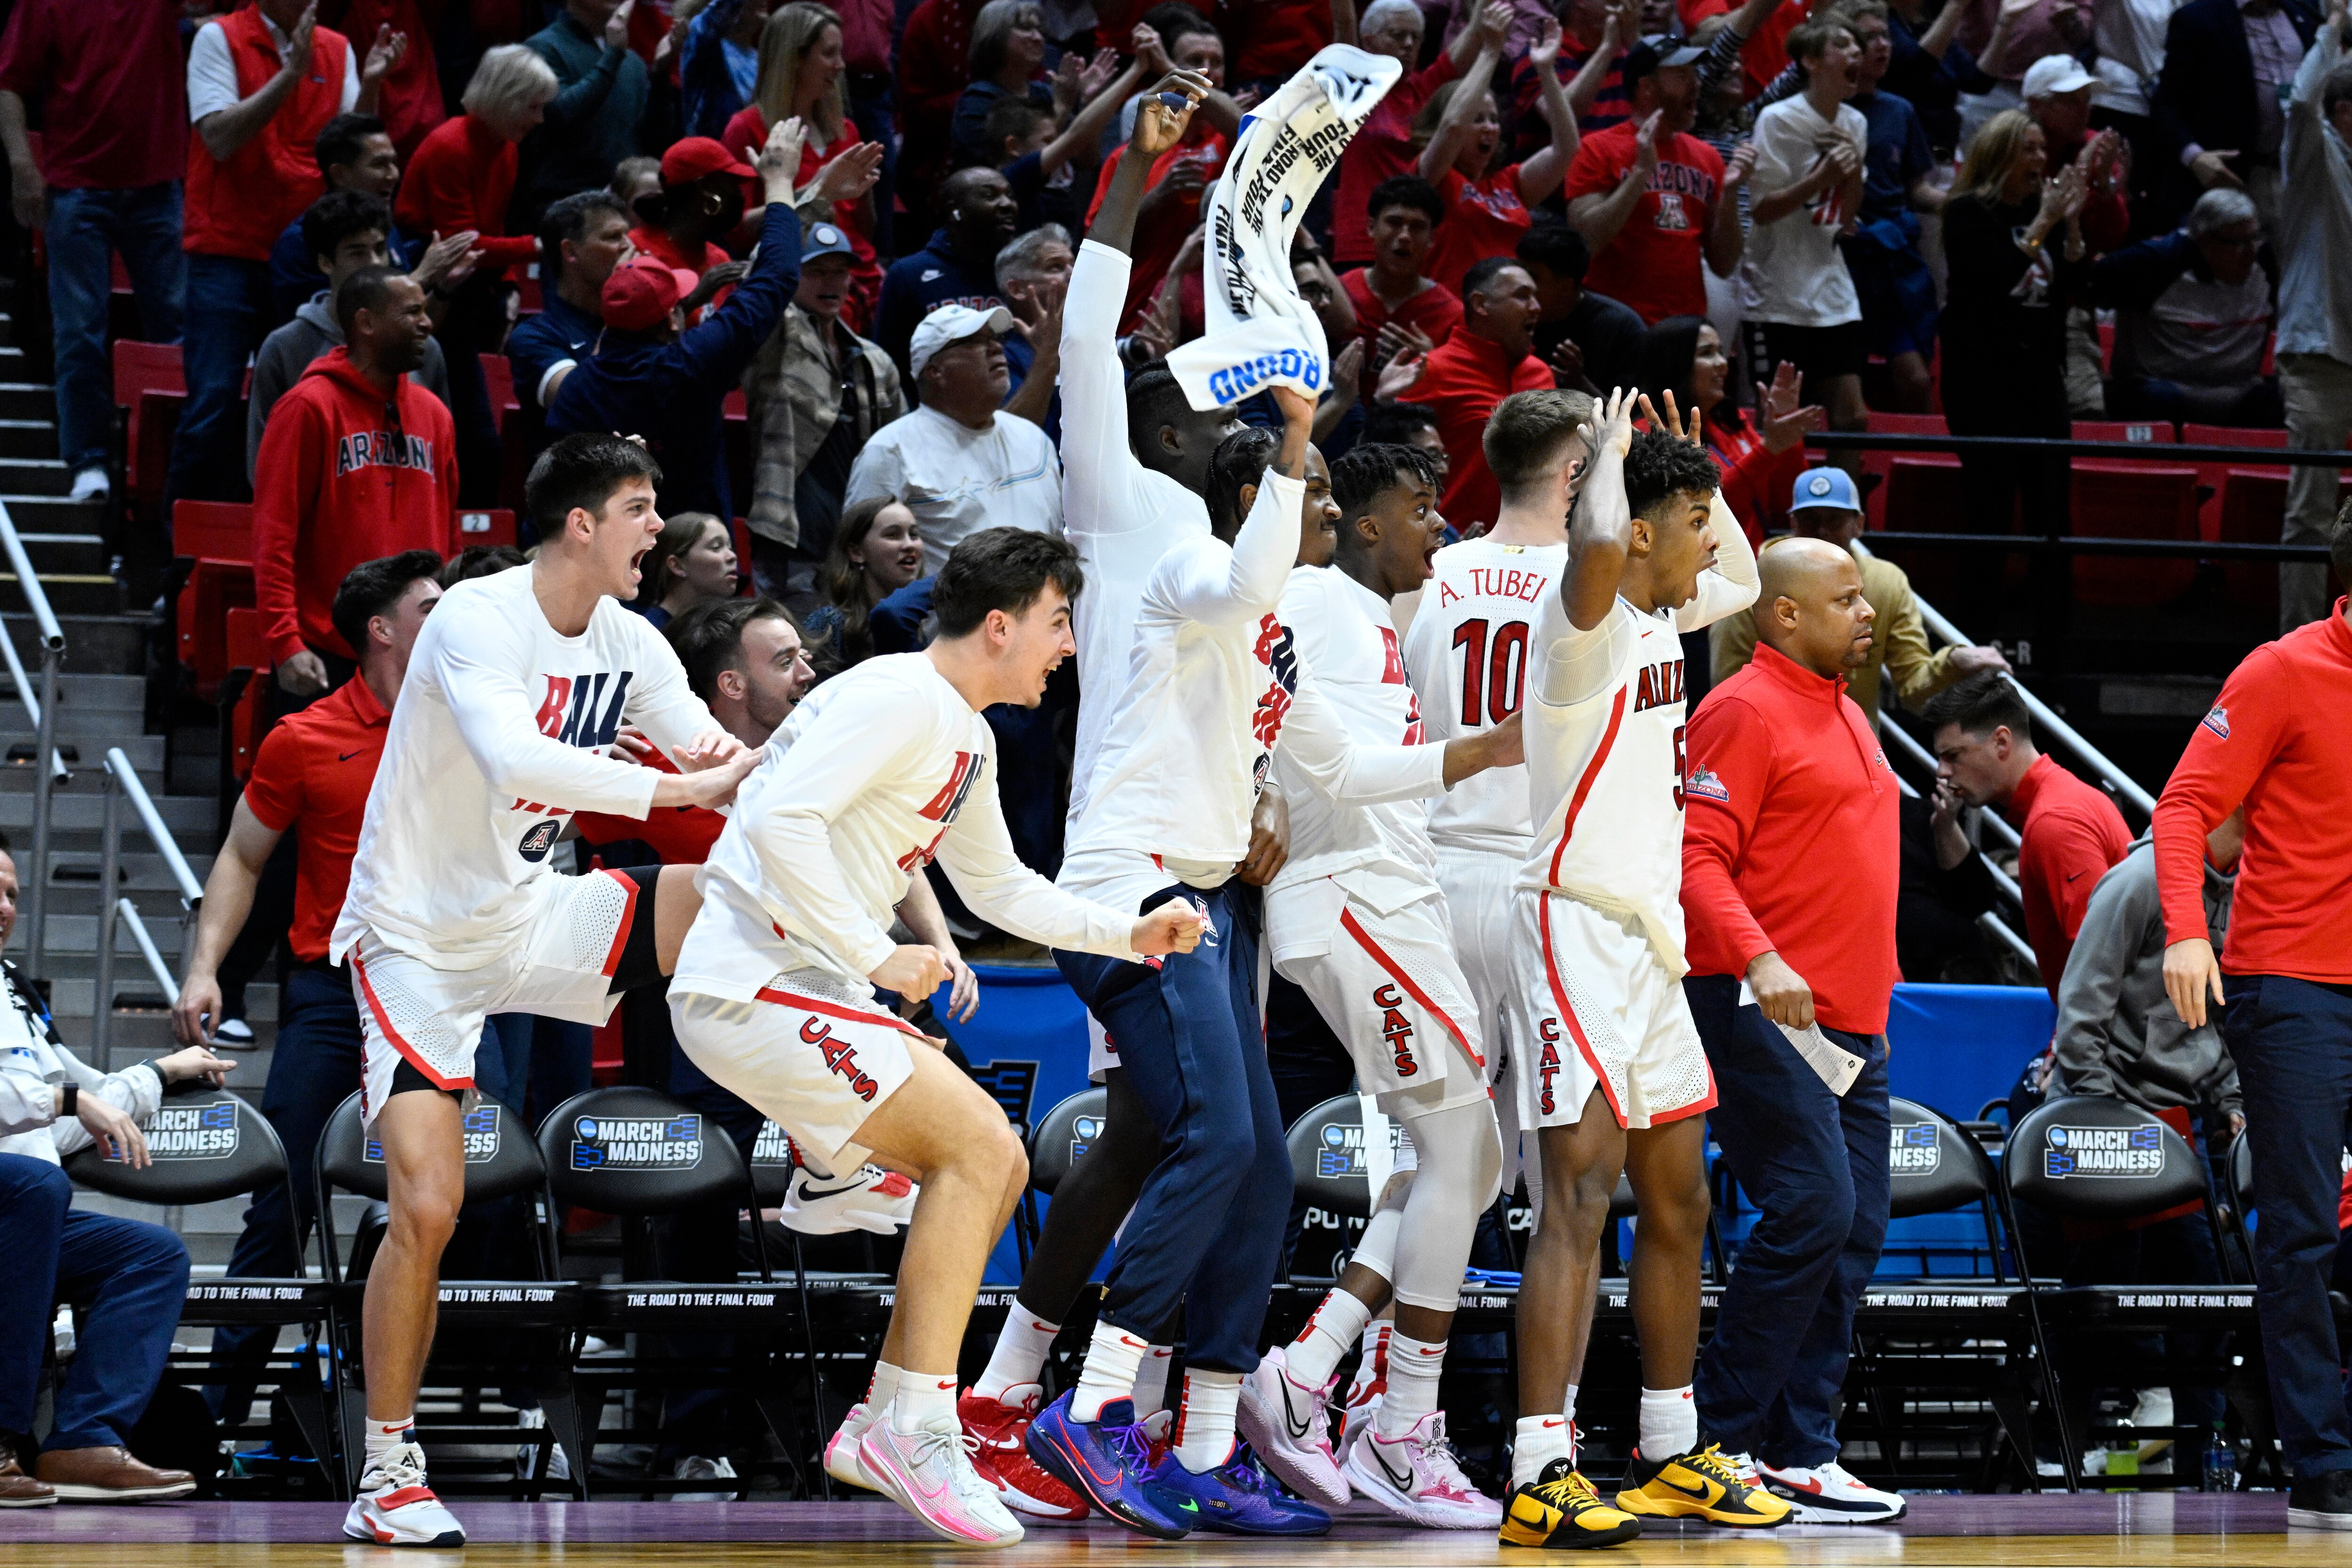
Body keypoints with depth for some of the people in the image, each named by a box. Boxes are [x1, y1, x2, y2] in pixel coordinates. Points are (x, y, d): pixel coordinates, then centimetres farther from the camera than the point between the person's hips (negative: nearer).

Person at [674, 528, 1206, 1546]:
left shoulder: (966, 739, 17)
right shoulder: (900, 699, -15)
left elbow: (1001, 887, 32)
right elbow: (780, 820, -27)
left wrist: (1129, 935, 20)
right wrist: (877, 957, -23)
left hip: (807, 991, 10)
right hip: (750, 985, -10)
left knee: (995, 1171, 9)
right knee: (977, 1143, -16)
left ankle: (886, 1429, 11)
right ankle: (914, 1424, -13)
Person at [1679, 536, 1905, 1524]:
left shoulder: (1846, 716, 20)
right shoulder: (1745, 712, -8)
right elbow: (1699, 859, -16)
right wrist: (1759, 962, -28)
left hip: (1850, 1024, 9)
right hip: (1766, 1015, -9)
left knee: (1856, 1231, 5)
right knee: (1813, 1209, -16)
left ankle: (1800, 1455, 8)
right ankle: (1720, 1438, -8)